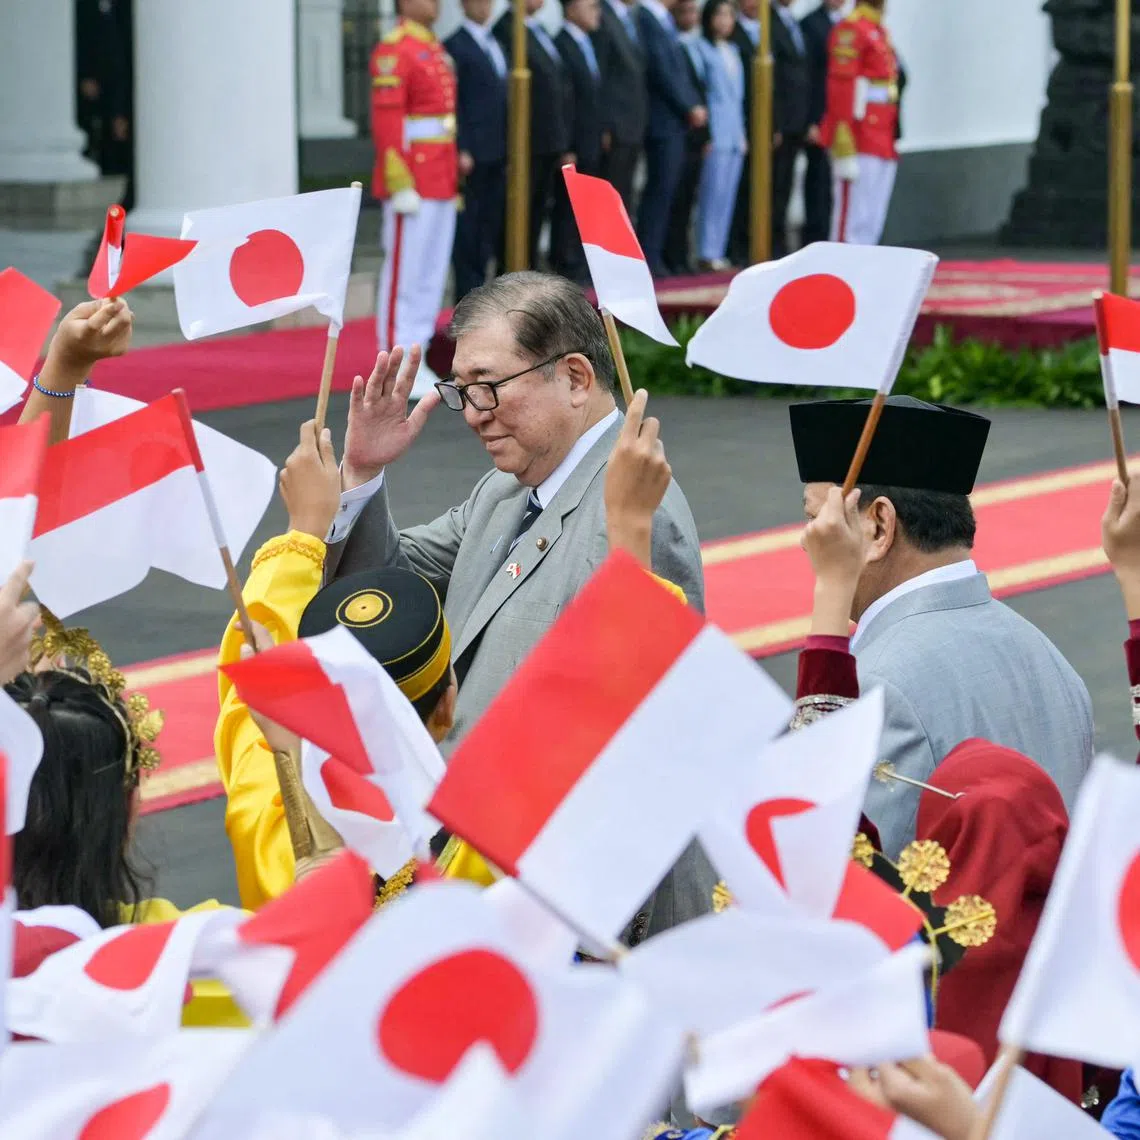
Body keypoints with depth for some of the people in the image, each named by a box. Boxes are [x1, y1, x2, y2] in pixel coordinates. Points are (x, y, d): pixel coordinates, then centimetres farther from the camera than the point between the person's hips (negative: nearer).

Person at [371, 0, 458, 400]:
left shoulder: (435, 50, 17)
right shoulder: (394, 50, -12)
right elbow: (385, 121, -17)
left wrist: (454, 178, 19)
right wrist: (400, 184, -20)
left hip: (440, 185, 9)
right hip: (412, 185, -9)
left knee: (432, 275, 10)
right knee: (405, 274, -5)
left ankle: (416, 363, 15)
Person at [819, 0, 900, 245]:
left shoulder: (880, 32, 18)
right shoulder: (851, 29, -11)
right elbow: (841, 87, -17)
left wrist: (891, 140, 17)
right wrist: (845, 148, -21)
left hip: (883, 144, 9)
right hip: (860, 144, -9)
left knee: (872, 223, 10)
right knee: (853, 220, -8)